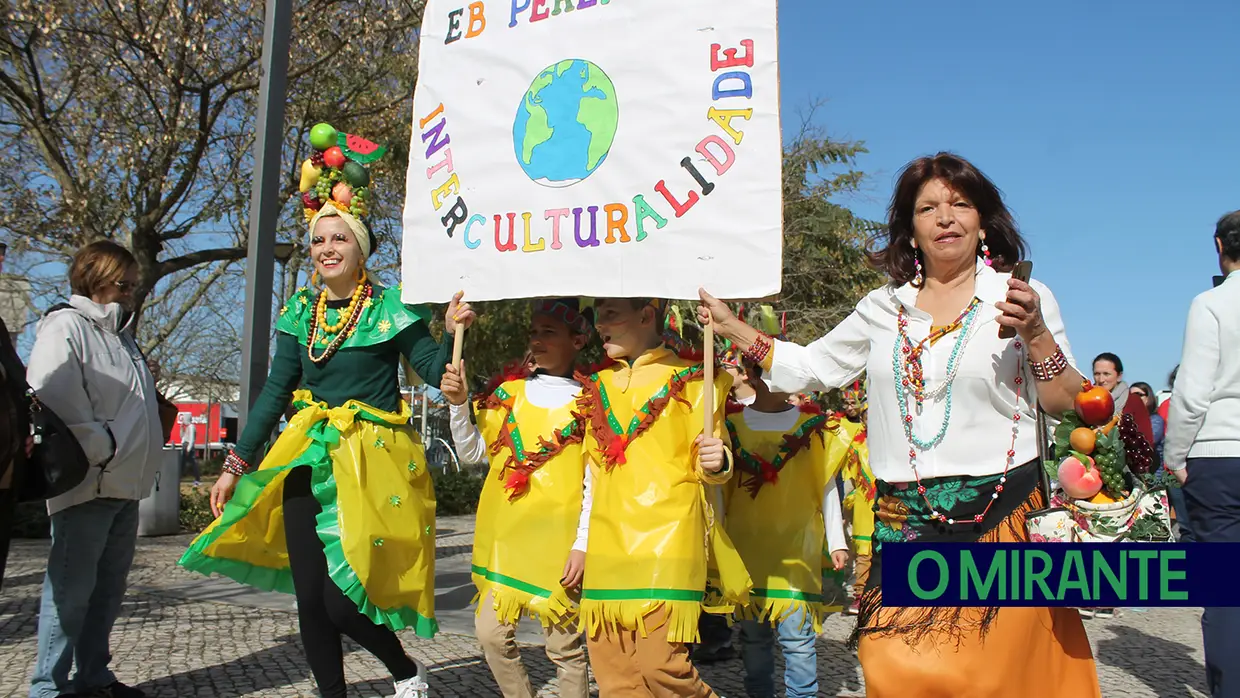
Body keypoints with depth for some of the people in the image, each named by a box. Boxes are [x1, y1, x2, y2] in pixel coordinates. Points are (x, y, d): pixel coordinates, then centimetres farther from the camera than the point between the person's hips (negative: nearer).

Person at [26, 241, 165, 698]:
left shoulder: (120, 334, 20)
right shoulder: (66, 327, -9)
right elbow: (57, 405, -19)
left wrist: (142, 457, 15)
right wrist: (104, 452, -15)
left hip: (126, 485, 9)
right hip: (88, 484, -9)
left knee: (108, 587, 15)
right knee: (71, 588, -2)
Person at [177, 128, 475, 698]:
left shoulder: (389, 308, -5)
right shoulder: (301, 310, 8)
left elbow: (438, 373, -7)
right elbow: (276, 390, 11)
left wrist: (453, 333, -26)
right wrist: (237, 464, 10)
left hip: (371, 461, -5)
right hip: (307, 459, 5)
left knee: (343, 601, -5)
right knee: (309, 599, 6)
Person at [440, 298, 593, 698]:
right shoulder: (508, 392, 9)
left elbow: (595, 483, -3)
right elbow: (472, 454, 10)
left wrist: (582, 544, -10)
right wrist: (458, 404, -3)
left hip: (557, 542, -4)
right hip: (505, 537, 4)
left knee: (564, 644, 2)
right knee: (491, 633, 5)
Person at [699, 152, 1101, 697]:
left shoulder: (1023, 297, 2)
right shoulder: (884, 308, 11)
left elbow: (1073, 409, 0)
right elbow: (809, 369, 16)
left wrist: (1035, 334, -15)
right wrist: (732, 327, 13)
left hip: (1001, 519, -2)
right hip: (906, 527, 3)